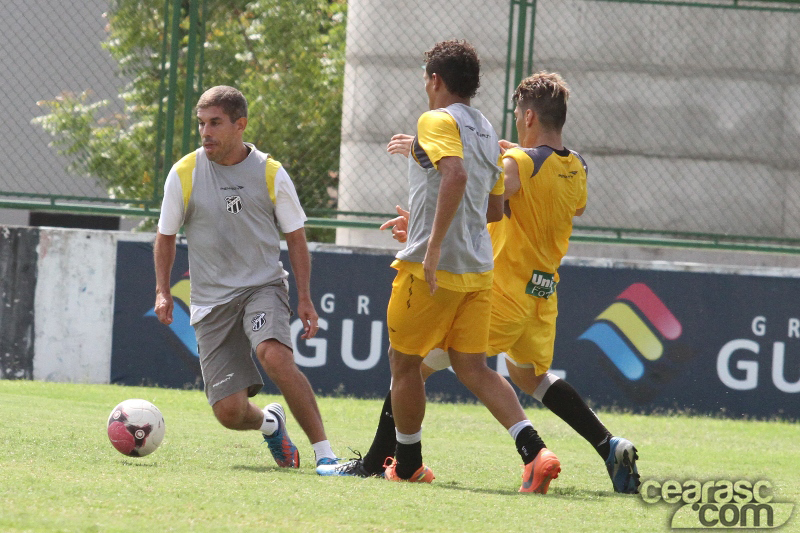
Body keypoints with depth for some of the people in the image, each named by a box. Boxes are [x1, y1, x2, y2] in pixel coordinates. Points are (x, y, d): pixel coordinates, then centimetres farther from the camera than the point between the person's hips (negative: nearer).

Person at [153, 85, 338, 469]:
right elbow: (166, 236, 13)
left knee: (276, 357, -33)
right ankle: (269, 423, 29)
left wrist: (304, 300, 2)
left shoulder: (271, 173, -1)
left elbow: (295, 237, 8)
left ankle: (324, 451, -24)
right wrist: (162, 291, 4)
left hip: (263, 286, -1)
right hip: (211, 300, 1)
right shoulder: (184, 174, 0)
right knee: (229, 411, -9)